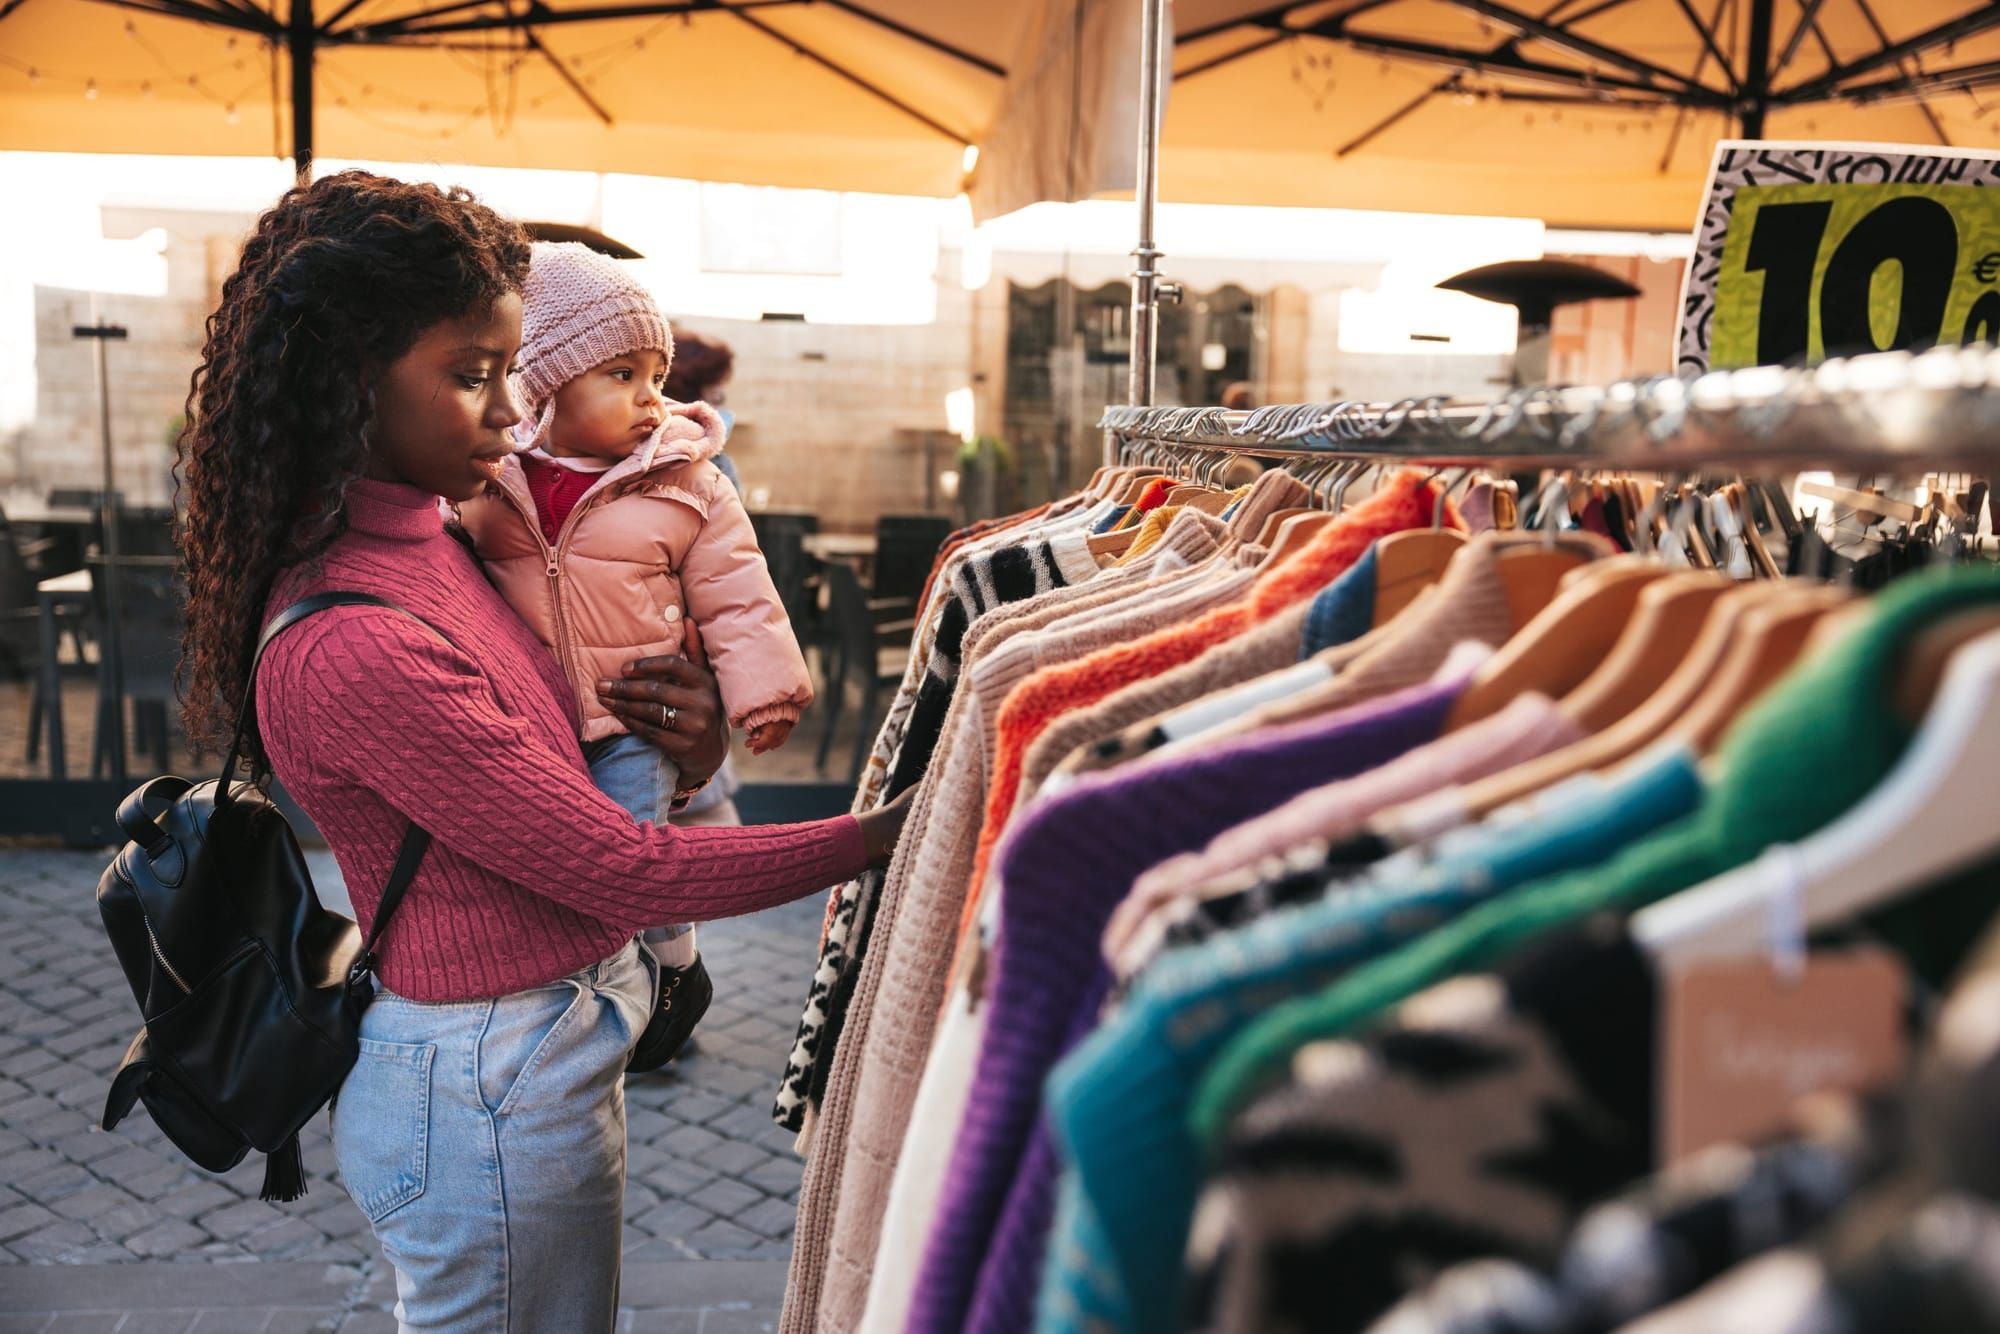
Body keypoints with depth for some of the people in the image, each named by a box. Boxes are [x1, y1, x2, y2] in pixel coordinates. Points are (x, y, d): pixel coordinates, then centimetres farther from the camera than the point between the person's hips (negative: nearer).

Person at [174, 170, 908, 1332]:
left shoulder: (418, 539, 2)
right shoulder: (352, 650, -28)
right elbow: (626, 873, -24)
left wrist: (683, 747, -11)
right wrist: (886, 836, -19)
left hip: (543, 1046, 9)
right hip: (496, 1091, -9)